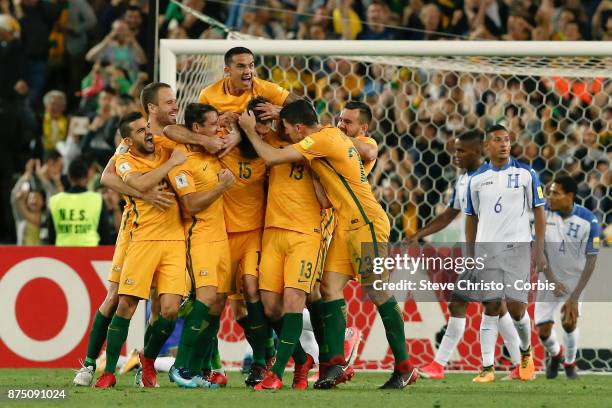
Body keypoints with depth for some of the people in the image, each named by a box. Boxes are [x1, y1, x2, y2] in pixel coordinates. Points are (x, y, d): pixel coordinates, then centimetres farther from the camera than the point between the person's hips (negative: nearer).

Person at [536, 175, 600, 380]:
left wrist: (575, 297, -20)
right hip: (550, 278, 2)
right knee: (543, 329, -5)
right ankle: (555, 354, 31)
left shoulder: (588, 221, -21)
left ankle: (570, 363, 15)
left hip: (575, 278, -2)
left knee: (569, 322, -15)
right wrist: (551, 279, -14)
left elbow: (591, 261, -16)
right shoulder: (543, 213, -16)